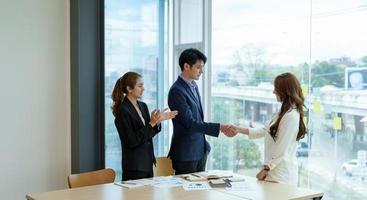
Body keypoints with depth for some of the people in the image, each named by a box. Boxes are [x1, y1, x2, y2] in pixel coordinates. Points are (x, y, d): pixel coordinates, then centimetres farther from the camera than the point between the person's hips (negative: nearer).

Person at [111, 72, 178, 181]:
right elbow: (132, 141, -18)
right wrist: (151, 123, -20)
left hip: (147, 163, 7)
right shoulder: (122, 111, -15)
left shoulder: (143, 106, 8)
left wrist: (158, 121, -2)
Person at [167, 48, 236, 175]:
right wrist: (220, 127, -25)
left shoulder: (193, 86, 11)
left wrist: (203, 143, 17)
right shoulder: (176, 91, -18)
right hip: (186, 153, -8)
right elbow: (190, 123, -23)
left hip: (200, 150, 8)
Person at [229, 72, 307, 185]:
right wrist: (239, 130, 16)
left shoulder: (291, 116, -16)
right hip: (276, 171, 9)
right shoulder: (283, 112, 15)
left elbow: (281, 150, -17)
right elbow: (265, 130, 21)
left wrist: (265, 169, -11)